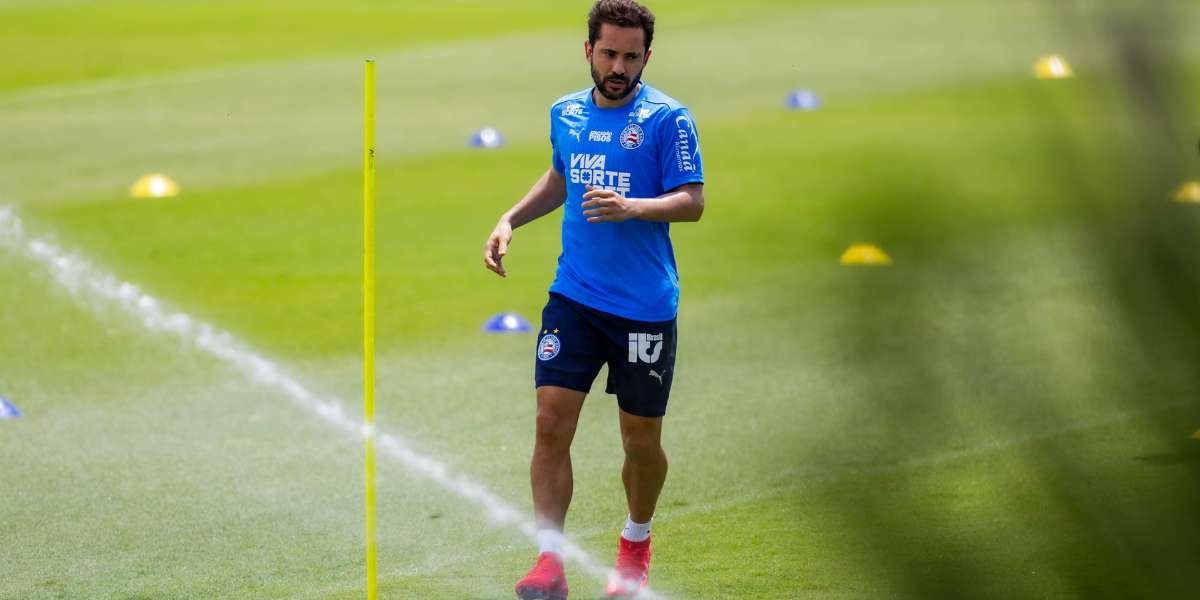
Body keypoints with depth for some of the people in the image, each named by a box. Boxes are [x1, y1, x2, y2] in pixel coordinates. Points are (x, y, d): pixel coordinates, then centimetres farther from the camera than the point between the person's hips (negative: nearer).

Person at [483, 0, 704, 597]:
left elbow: (692, 201, -12)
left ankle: (636, 542, 32)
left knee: (641, 439, 7)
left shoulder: (667, 118, -8)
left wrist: (630, 207, -27)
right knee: (551, 423, -9)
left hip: (645, 305, -3)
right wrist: (510, 220, 16)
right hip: (574, 297, 3)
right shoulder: (565, 113, 8)